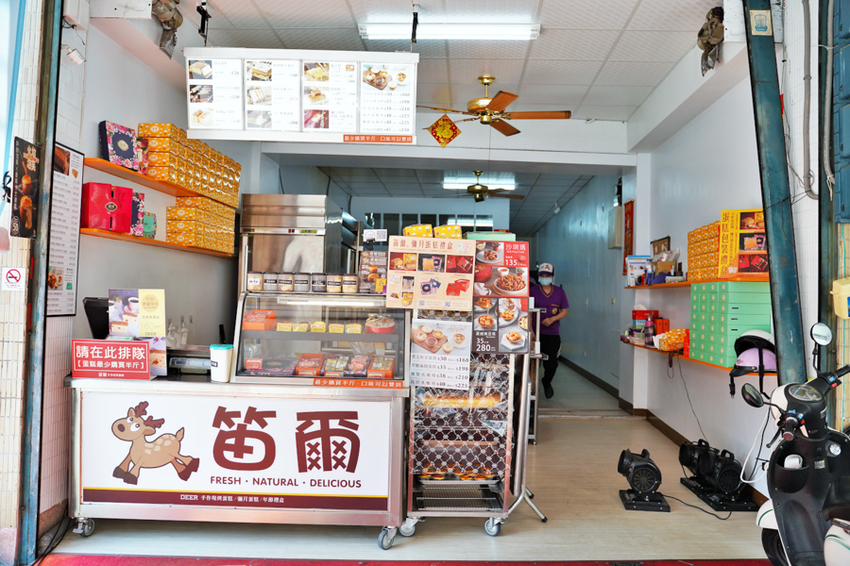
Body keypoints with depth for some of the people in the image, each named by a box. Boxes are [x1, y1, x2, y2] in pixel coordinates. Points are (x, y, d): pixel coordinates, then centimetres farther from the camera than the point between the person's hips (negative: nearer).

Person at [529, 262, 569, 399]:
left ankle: (547, 382, 33)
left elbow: (564, 311, 8)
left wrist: (552, 319, -10)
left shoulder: (559, 292, 6)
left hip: (553, 333, 2)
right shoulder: (533, 291, -1)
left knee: (552, 362, 4)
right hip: (537, 332, -2)